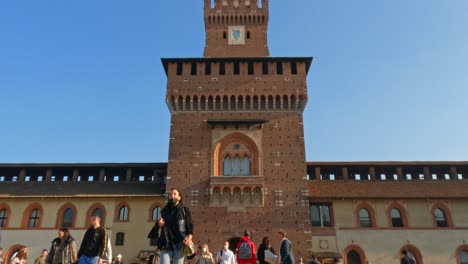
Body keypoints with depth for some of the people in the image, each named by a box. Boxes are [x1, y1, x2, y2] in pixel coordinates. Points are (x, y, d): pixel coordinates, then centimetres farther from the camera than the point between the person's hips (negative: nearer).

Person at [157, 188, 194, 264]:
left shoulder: (184, 210, 8)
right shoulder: (164, 210, 15)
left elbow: (190, 226, 3)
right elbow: (158, 229, 21)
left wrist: (189, 238, -15)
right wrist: (159, 224, -3)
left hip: (179, 244, -2)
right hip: (165, 244, 2)